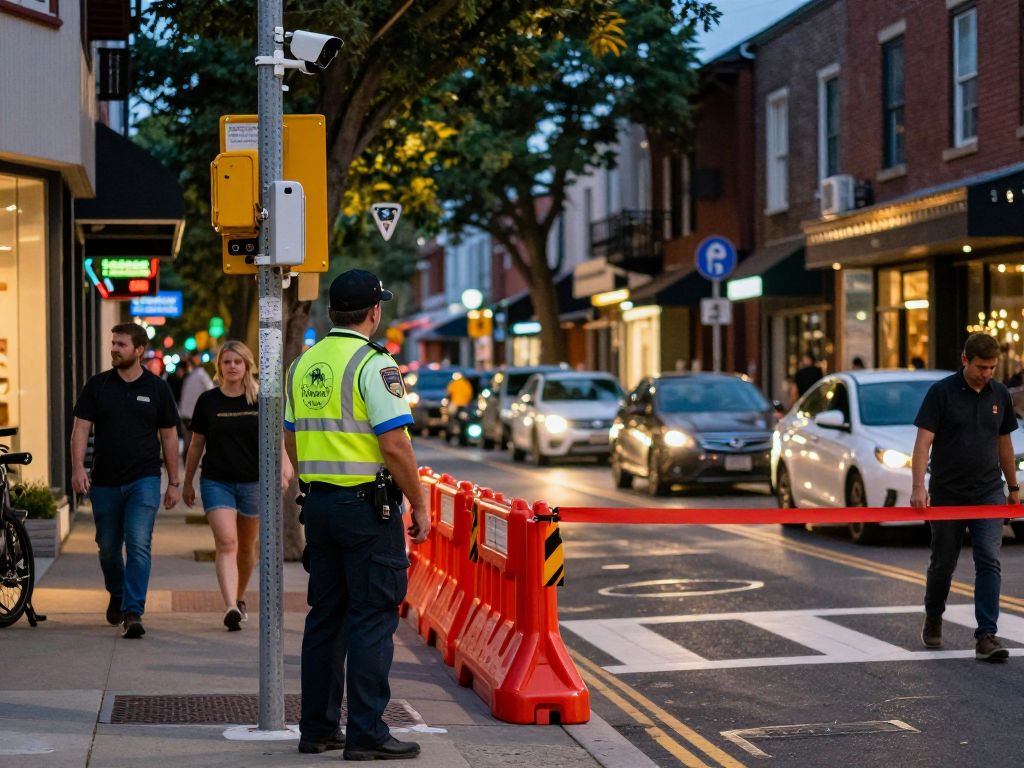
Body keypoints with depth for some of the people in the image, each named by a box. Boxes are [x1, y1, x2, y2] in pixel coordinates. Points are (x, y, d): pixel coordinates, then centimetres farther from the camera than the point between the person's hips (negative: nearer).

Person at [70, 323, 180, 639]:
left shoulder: (157, 388, 2)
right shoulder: (97, 385, 4)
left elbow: (169, 436, 7)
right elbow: (81, 428, 0)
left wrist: (173, 482, 6)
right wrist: (78, 468, -14)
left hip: (144, 481, -2)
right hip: (105, 482, 2)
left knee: (139, 545, -14)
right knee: (108, 547, 13)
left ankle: (132, 613, -16)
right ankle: (117, 596, 38)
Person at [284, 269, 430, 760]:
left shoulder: (303, 365, 11)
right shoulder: (373, 364, -13)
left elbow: (292, 442, 16)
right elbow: (394, 446, -18)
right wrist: (419, 506, -10)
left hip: (318, 503, 8)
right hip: (368, 504, -8)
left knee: (326, 615, 13)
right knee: (372, 619, -3)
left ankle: (317, 727, 18)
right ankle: (366, 734, -3)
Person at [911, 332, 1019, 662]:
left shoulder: (1000, 395, 5)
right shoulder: (941, 392, -9)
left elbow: (1004, 443, 16)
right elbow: (923, 441, -14)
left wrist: (1013, 487, 18)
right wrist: (918, 487, -25)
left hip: (988, 493, 3)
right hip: (947, 494, -2)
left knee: (989, 561, -9)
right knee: (943, 563, 10)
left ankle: (986, 636, -11)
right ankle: (933, 619, 36)